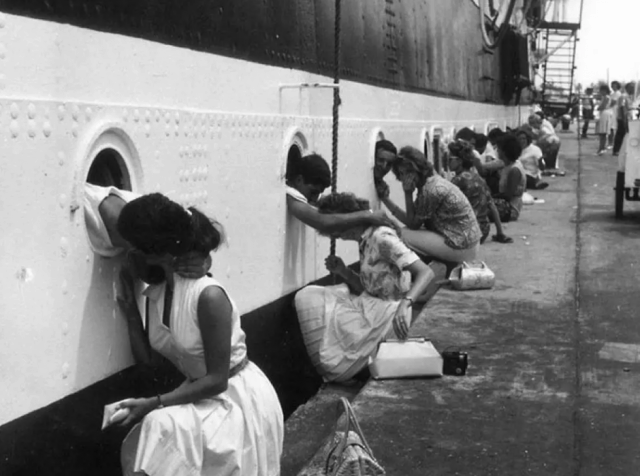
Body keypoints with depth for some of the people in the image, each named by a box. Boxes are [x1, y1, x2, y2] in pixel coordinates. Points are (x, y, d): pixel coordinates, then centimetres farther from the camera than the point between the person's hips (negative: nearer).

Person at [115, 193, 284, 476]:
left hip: (239, 399, -7)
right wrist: (130, 309, -7)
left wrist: (154, 403, -26)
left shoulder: (208, 295, -27)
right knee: (137, 449, -13)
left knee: (162, 428, -29)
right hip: (201, 395, 7)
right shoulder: (156, 292, -4)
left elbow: (216, 379, -23)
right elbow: (145, 358, 4)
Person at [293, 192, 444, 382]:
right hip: (369, 306, 9)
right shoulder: (365, 242, 10)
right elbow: (366, 288, 11)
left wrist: (405, 303, -42)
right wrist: (343, 272, -4)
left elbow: (426, 273, -26)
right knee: (307, 296, -2)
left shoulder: (382, 238, -18)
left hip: (387, 313, -9)